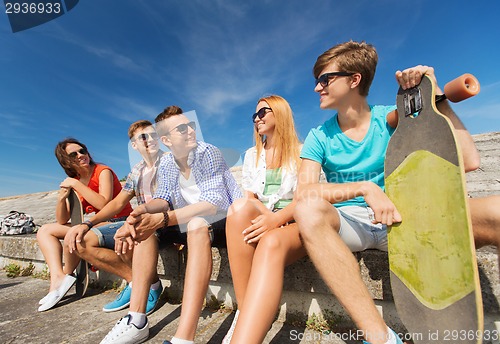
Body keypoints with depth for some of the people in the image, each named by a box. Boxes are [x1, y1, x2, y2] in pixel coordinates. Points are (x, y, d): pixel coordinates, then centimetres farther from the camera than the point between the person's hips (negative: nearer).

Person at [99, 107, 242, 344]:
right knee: (145, 226, -7)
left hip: (224, 221, -6)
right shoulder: (166, 164, 5)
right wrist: (140, 212, -26)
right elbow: (163, 199, -3)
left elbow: (213, 204, -26)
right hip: (192, 224, 7)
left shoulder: (208, 153, -16)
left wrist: (162, 219, -35)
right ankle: (137, 321, -8)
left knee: (197, 224, -36)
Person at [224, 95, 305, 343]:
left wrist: (277, 218, -23)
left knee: (271, 242, -38)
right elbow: (249, 198, 9)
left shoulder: (302, 152, 7)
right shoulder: (252, 155, 18)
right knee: (239, 208, -32)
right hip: (261, 222, 3)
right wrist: (268, 216, -12)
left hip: (296, 225, -2)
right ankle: (246, 313, -27)